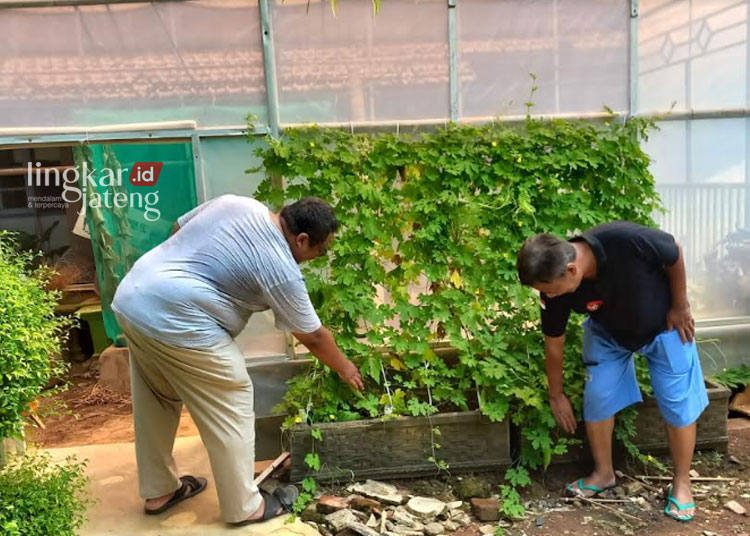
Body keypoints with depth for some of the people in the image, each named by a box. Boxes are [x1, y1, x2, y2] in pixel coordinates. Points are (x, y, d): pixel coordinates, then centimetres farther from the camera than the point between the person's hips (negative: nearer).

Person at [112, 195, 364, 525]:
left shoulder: (236, 203, 10)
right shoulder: (281, 270, -9)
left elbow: (178, 228, 19)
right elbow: (313, 336, 1)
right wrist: (344, 368, 17)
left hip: (131, 296, 9)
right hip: (174, 321, -9)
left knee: (156, 401, 22)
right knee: (230, 408, 5)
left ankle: (158, 491, 37)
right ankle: (244, 507, 19)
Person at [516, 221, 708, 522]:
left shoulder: (625, 240, -43)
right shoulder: (556, 287, -28)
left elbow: (675, 254, -20)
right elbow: (553, 343, -12)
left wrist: (680, 307, -13)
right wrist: (556, 395, 0)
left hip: (663, 325, -2)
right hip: (608, 333, 2)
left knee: (677, 401, -1)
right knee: (597, 396, -3)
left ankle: (681, 482, 17)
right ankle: (604, 472, 18)